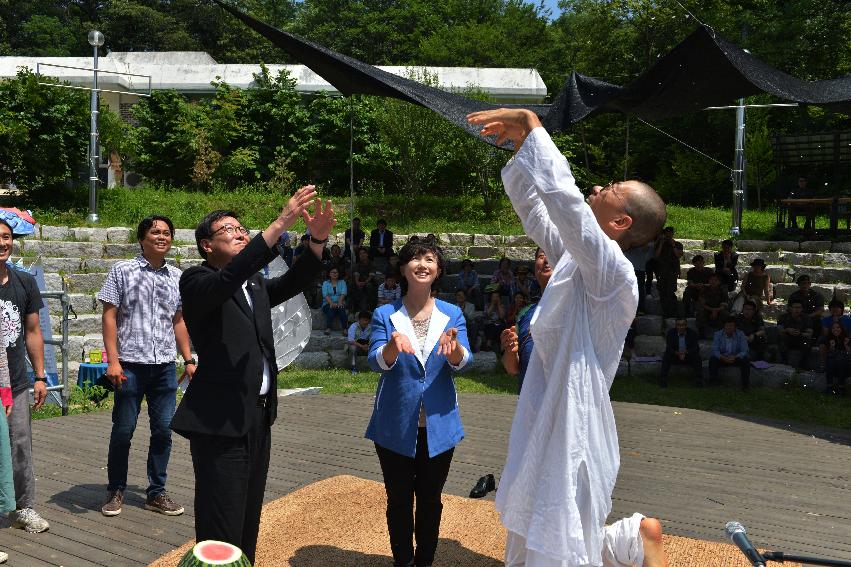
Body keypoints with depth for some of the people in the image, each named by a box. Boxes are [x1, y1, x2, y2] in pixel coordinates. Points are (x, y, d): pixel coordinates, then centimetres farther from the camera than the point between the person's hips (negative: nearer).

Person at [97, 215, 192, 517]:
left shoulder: (176, 277, 10)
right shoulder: (122, 271, 0)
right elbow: (109, 316, -3)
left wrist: (188, 360, 11)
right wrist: (113, 360, -11)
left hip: (165, 366, 3)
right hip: (130, 365, -3)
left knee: (163, 430, 6)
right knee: (123, 430, 5)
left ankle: (156, 492, 19)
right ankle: (115, 491, 23)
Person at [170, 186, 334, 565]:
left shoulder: (255, 286, 16)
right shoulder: (196, 281, -7)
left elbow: (295, 282, 2)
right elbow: (230, 278, -27)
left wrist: (318, 238, -15)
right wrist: (281, 223, -33)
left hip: (258, 417, 8)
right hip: (220, 421, -8)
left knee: (248, 524, 17)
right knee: (221, 535, -3)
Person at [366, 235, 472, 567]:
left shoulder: (452, 315, 0)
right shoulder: (385, 315, -3)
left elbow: (462, 363, -12)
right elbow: (376, 362, -16)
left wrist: (454, 347, -35)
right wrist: (393, 346, -38)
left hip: (438, 425, 1)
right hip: (396, 427, -1)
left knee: (430, 500, 15)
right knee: (399, 501, 11)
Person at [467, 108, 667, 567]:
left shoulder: (615, 273, -21)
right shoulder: (576, 258, 3)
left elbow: (562, 197, -33)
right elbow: (533, 208, 13)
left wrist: (532, 124, -24)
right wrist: (519, 145, 3)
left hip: (571, 438, -9)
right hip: (546, 430, 9)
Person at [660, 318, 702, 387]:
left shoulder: (693, 333, -8)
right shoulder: (670, 333, -8)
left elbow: (696, 348, -12)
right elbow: (668, 348, -11)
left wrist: (686, 352, -32)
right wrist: (677, 353, -32)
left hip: (689, 357, 0)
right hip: (675, 357, 0)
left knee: (697, 357, -29)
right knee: (666, 357, -28)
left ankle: (699, 380, -21)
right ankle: (663, 380, -25)